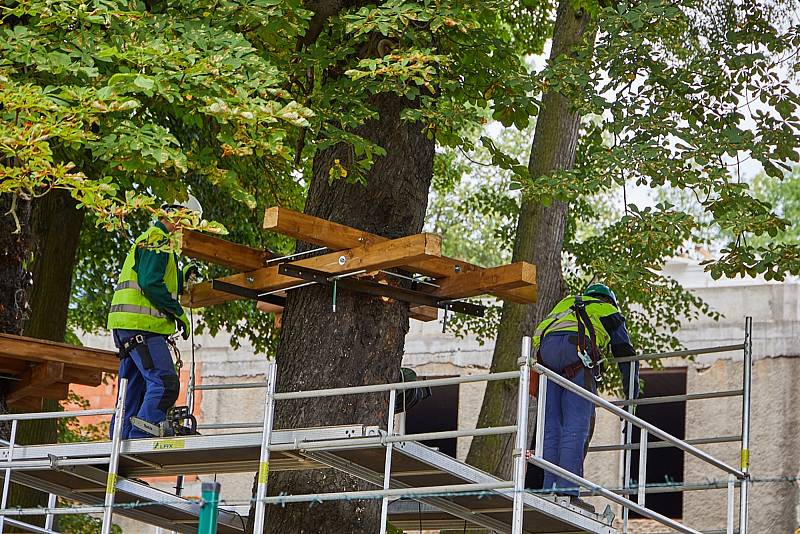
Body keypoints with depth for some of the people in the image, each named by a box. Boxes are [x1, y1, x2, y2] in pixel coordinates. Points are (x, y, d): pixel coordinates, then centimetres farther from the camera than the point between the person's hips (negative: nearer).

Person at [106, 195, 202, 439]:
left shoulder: (155, 240, 27)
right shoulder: (156, 239, -7)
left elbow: (167, 286, 27)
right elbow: (151, 284, -18)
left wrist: (184, 275, 12)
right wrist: (179, 312, -13)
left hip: (130, 327, 11)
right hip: (141, 326, -11)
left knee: (134, 391, 11)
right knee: (165, 383, -19)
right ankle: (139, 439, -24)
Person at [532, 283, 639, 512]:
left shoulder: (565, 304, 41)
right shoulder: (610, 311, 30)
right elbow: (626, 354, 29)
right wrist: (633, 395, 38)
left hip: (545, 347, 4)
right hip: (576, 352, -4)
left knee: (552, 427, 5)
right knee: (576, 426, -8)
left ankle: (550, 490, -2)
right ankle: (567, 491, -18)